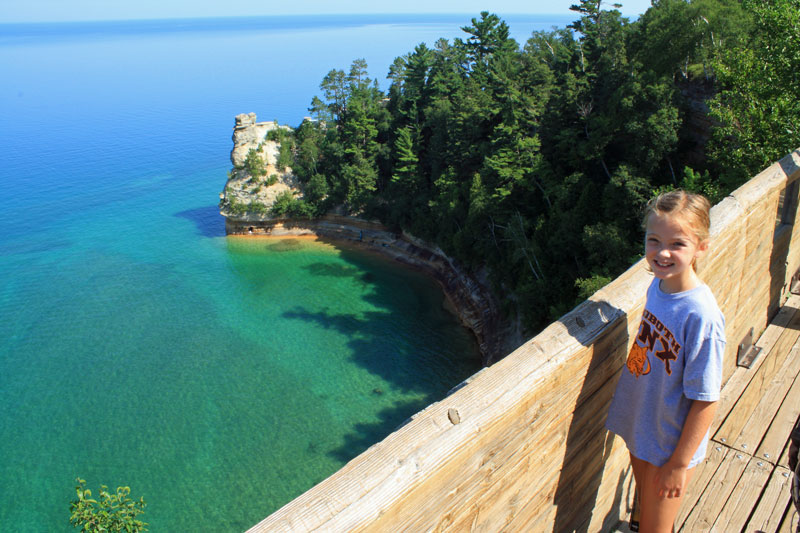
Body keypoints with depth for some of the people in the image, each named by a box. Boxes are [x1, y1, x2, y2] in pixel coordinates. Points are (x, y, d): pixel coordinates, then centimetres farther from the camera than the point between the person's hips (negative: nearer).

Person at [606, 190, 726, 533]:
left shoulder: (702, 316, -30)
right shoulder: (658, 286, -9)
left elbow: (706, 400, -23)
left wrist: (680, 464, -15)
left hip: (671, 443, -6)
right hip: (640, 427, 6)